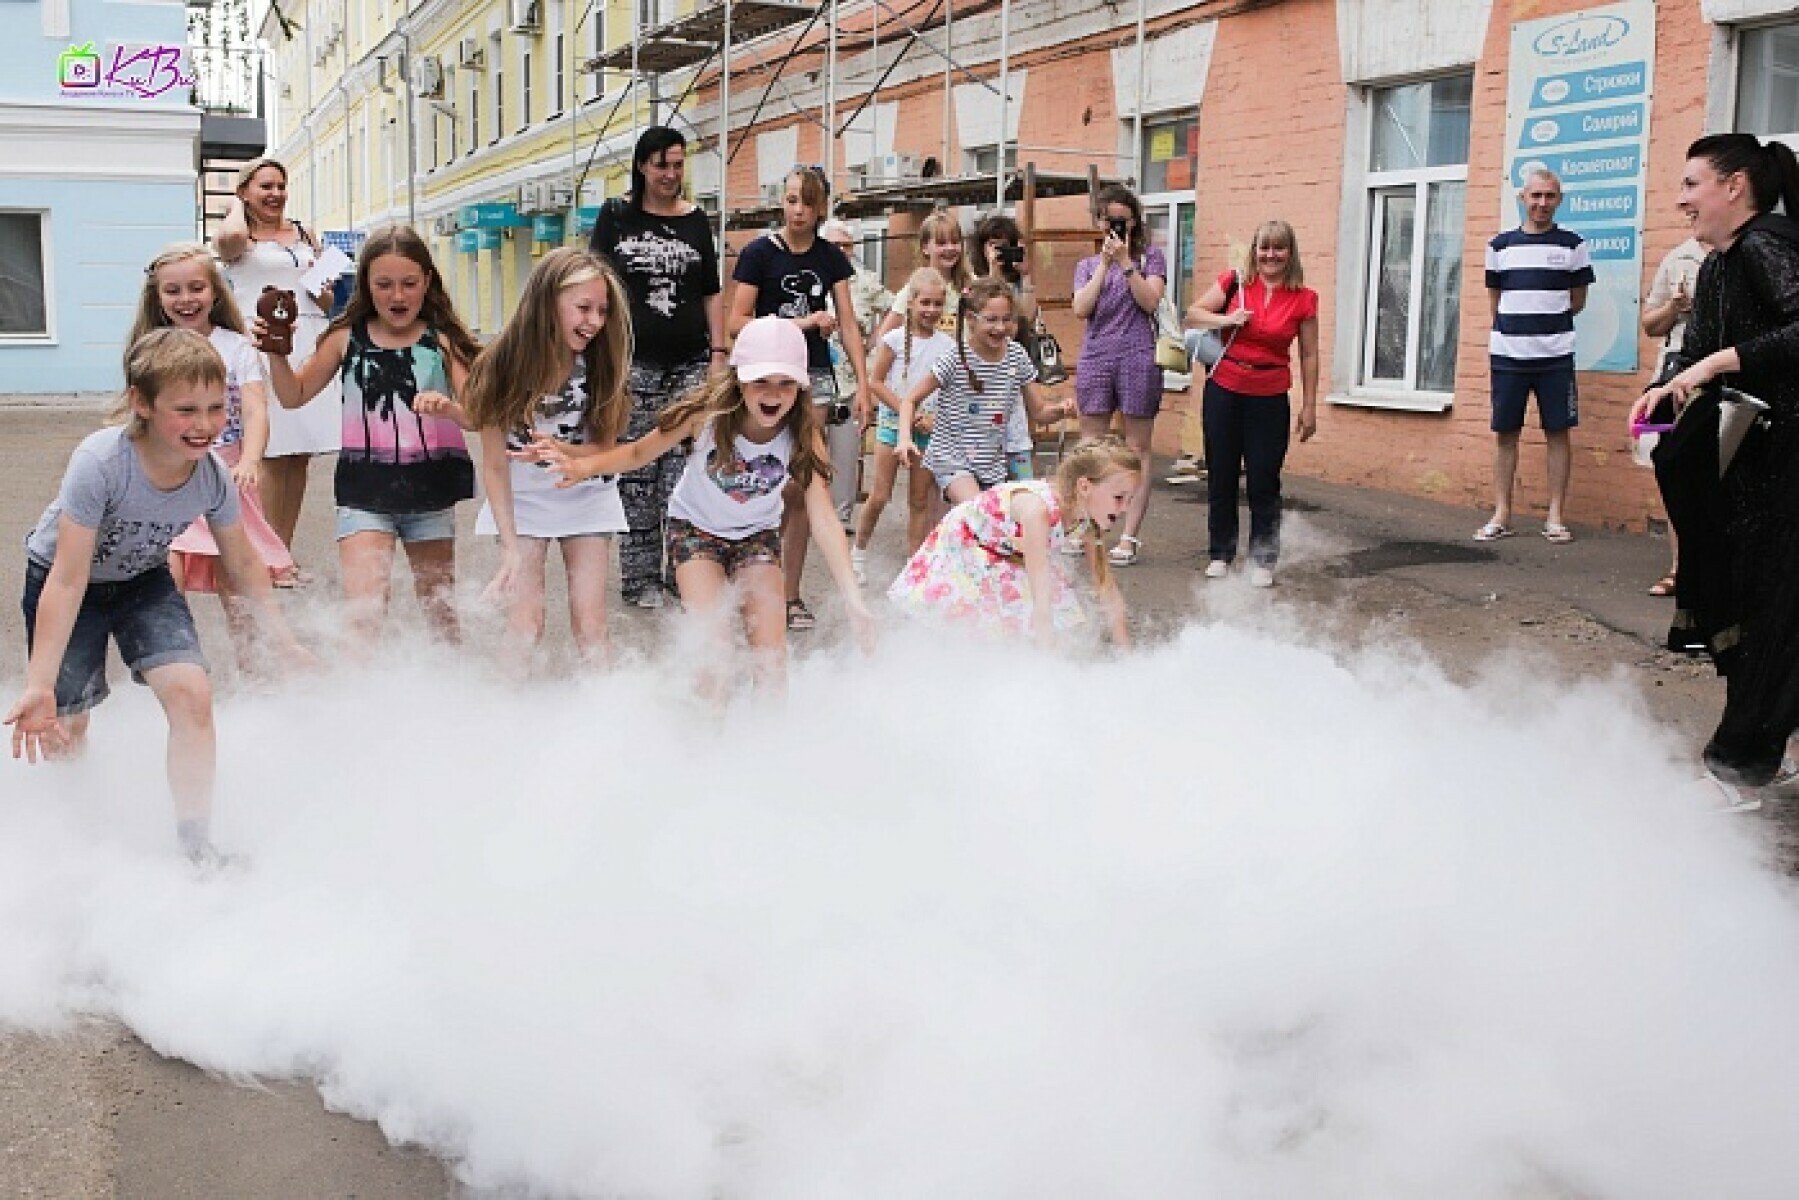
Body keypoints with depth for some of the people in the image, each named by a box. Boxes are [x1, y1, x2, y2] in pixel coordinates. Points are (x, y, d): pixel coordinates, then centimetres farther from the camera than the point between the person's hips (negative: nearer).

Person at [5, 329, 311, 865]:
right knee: (62, 727, 2)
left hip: (143, 579, 3)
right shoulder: (100, 462, -36)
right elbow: (68, 581, -34)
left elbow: (244, 564, -4)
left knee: (191, 693, -18)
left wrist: (283, 640, 3)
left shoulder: (213, 476, -23)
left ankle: (196, 844, -7)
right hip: (59, 577, -3)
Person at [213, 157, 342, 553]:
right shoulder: (239, 235, 4)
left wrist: (321, 289, 1)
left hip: (309, 344, 5)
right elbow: (230, 236, -23)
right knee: (270, 453, -8)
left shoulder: (305, 234, 20)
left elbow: (328, 302, 26)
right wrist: (236, 207, -1)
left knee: (299, 454, 3)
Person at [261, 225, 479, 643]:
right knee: (364, 608, -16)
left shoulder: (443, 341, -2)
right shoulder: (347, 338, 2)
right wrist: (275, 354, -6)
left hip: (430, 484, 0)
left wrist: (447, 406, -31)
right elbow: (294, 395, 12)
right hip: (365, 486, 0)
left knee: (440, 607, 16)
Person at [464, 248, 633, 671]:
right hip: (522, 498, -1)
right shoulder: (505, 365, -19)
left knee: (590, 628, -3)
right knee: (524, 628, -4)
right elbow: (494, 465, -14)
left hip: (585, 497, 1)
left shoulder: (599, 366, -15)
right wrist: (510, 548, -19)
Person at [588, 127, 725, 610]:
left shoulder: (696, 220, 12)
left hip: (689, 363, 2)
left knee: (685, 470, -3)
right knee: (636, 471, -1)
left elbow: (711, 293, 14)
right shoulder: (616, 216, 6)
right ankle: (640, 576, 7)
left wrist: (719, 352, 6)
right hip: (633, 362, -2)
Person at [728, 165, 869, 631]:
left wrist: (863, 383, -2)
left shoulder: (831, 258, 9)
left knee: (802, 492, 3)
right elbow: (737, 323, -7)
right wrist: (801, 322, -11)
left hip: (817, 380, 3)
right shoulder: (760, 252, -2)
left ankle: (790, 594, 11)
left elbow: (848, 325, 7)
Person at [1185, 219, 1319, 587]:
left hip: (1270, 398, -1)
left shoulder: (1303, 299, -1)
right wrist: (1226, 319, -13)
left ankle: (1263, 561, 12)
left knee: (1264, 482, 0)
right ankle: (1220, 554, 21)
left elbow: (1308, 355, 3)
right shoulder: (1234, 283, -1)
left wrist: (1309, 406, 2)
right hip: (1224, 391, 1)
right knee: (1221, 477, 8)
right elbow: (1193, 314, 5)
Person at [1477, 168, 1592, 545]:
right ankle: (1501, 515, 10)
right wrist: (1514, 326, 7)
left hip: (1555, 355, -1)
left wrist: (1546, 322, 4)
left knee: (1558, 432, 1)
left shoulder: (1572, 244, 4)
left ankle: (1555, 516, 7)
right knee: (1504, 432, 4)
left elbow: (1577, 301, 8)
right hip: (1507, 354, 1)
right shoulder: (1500, 245, 8)